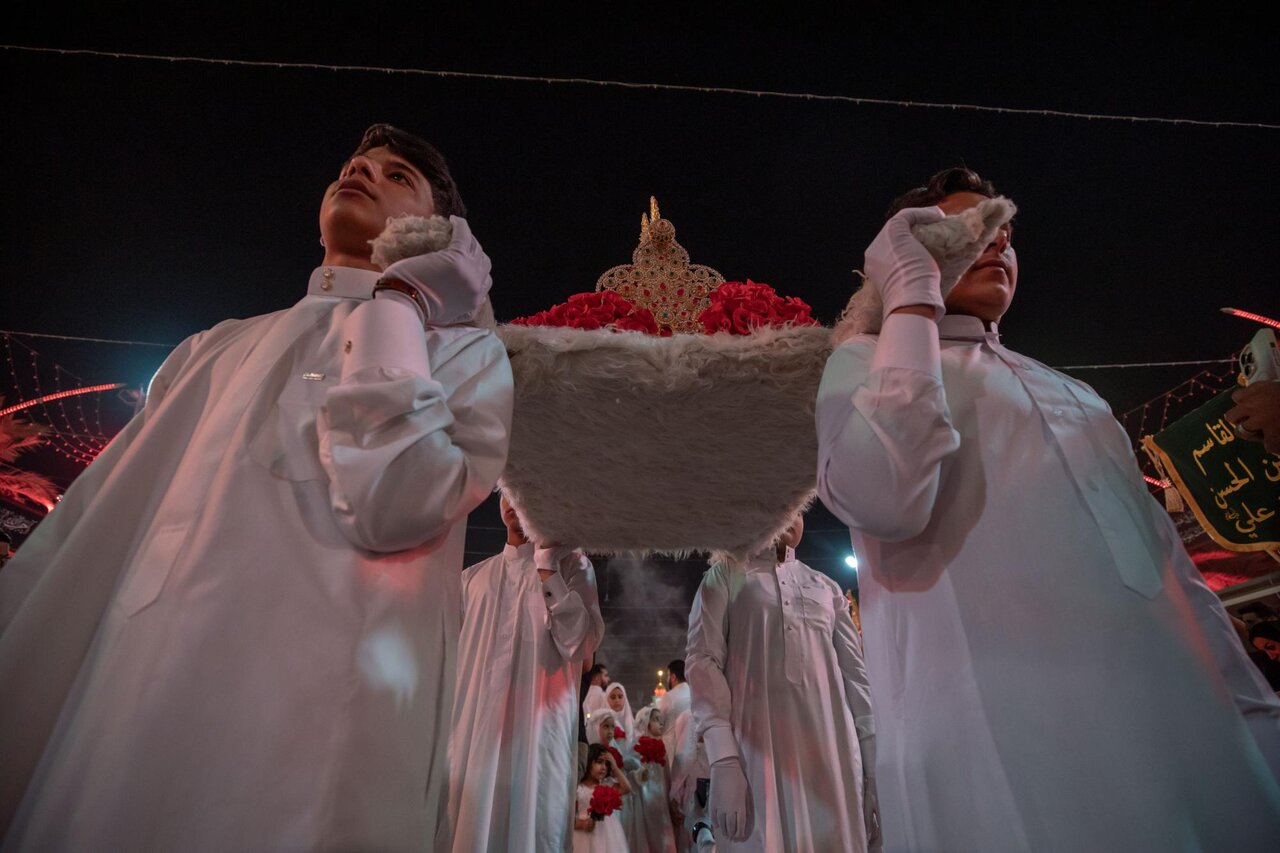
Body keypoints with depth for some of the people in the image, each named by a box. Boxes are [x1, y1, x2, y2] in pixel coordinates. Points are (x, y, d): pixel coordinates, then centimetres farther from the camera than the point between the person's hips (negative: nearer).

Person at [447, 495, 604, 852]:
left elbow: (580, 641, -11)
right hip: (474, 730, 4)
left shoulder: (571, 565, 3)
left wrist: (546, 567, -12)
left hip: (538, 728, -3)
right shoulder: (473, 576, 14)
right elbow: (453, 659, 15)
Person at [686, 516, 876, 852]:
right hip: (758, 752, -3)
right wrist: (723, 760, -15)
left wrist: (875, 766, 5)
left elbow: (855, 673, 14)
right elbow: (702, 658, -4)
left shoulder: (827, 588, 19)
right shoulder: (725, 576, 7)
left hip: (833, 754, 3)